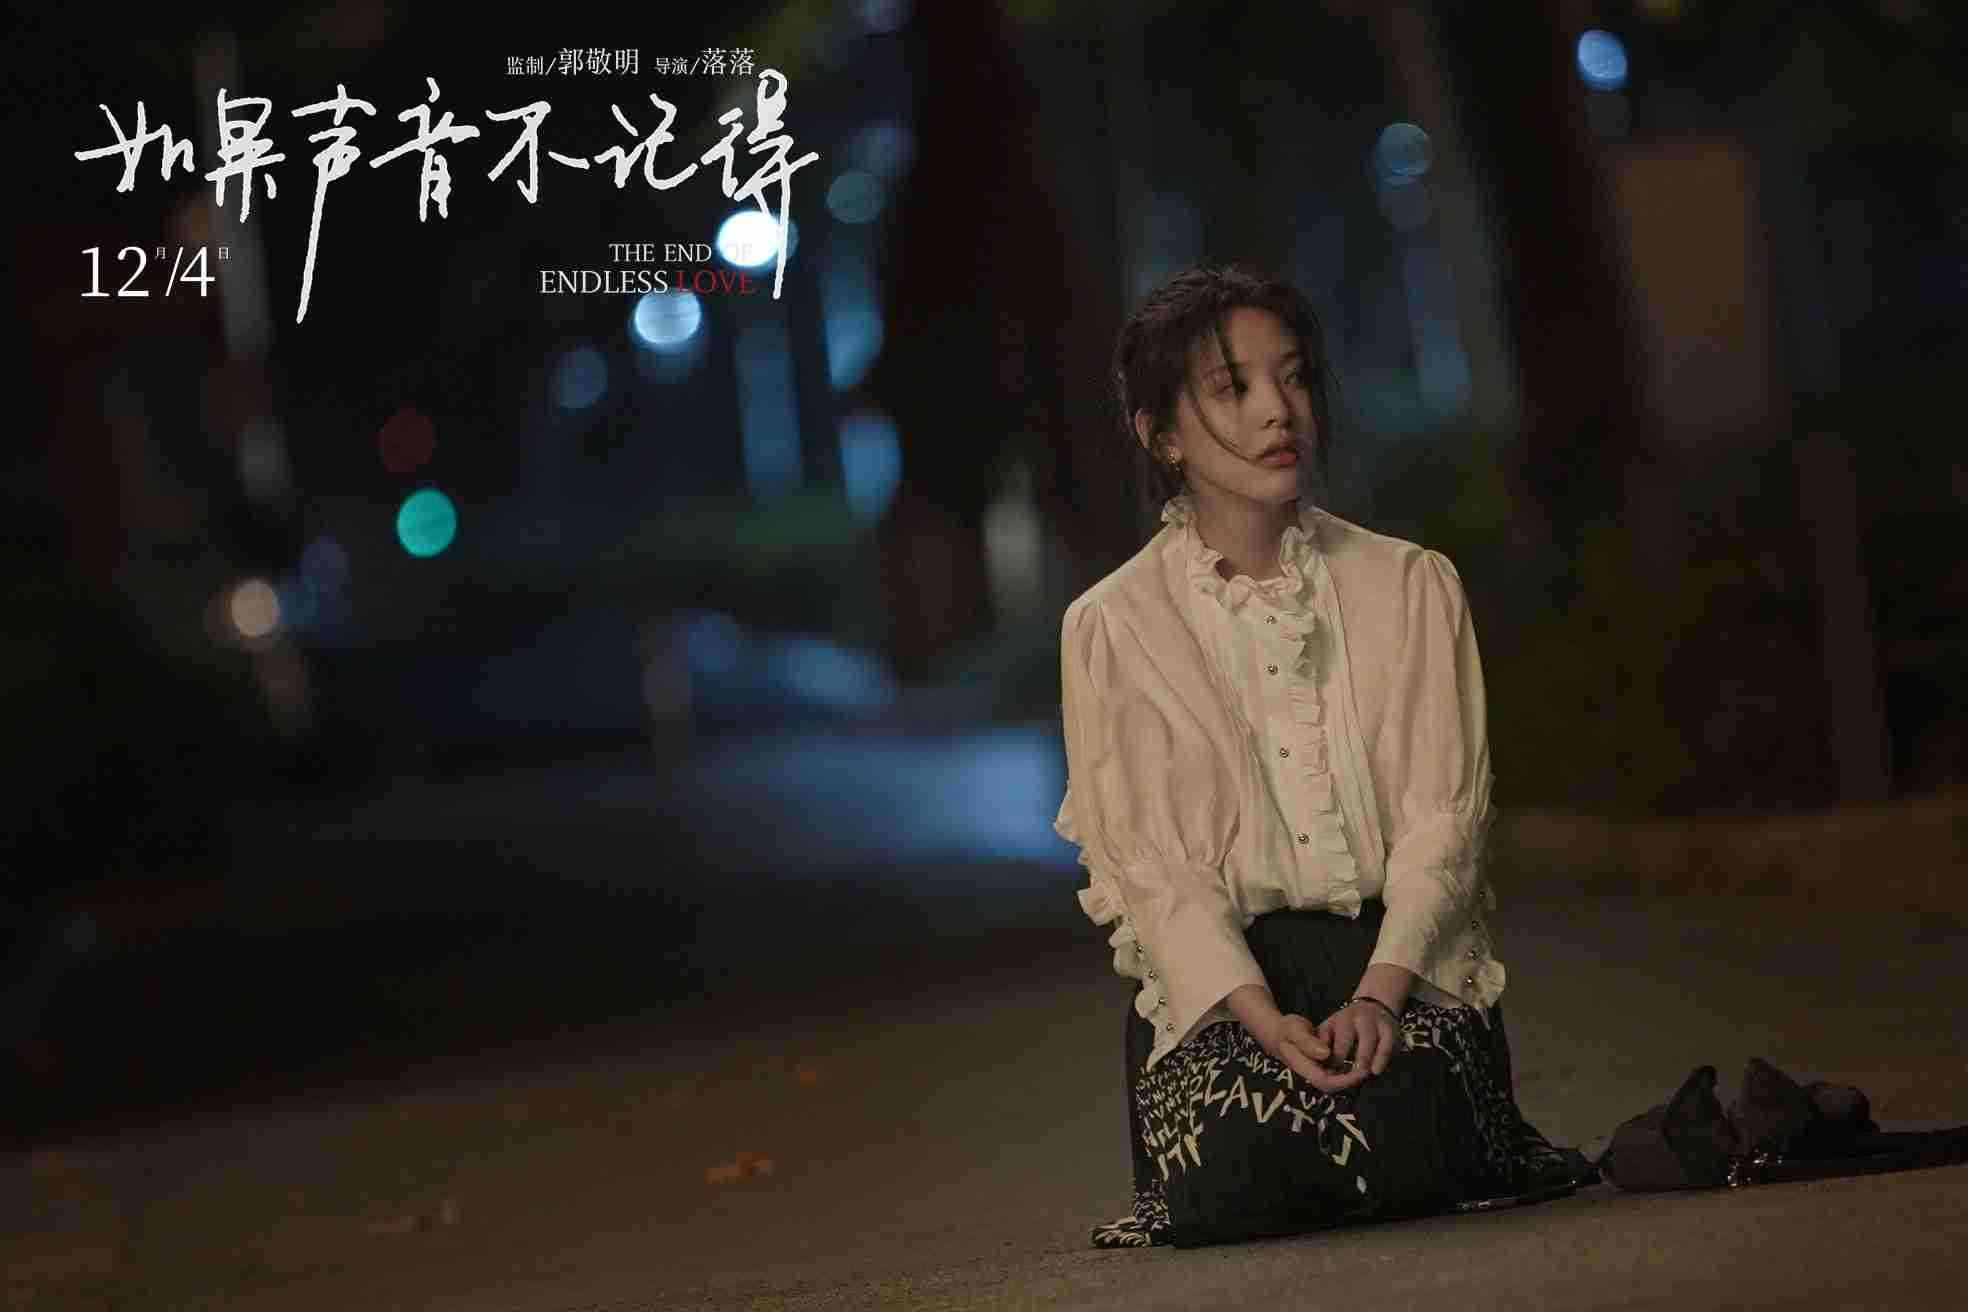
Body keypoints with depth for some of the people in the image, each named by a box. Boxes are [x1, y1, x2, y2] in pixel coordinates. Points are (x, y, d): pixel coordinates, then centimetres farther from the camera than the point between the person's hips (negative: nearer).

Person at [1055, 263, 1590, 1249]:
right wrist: (1262, 1017, -20)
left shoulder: (1410, 586, 8)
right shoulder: (1111, 629, 4)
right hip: (1219, 977, 0)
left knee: (1393, 1156, -29)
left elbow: (1443, 815, 0)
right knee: (1237, 1178, -28)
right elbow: (1146, 862, -3)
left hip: (1402, 954, 0)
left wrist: (1378, 992, -18)